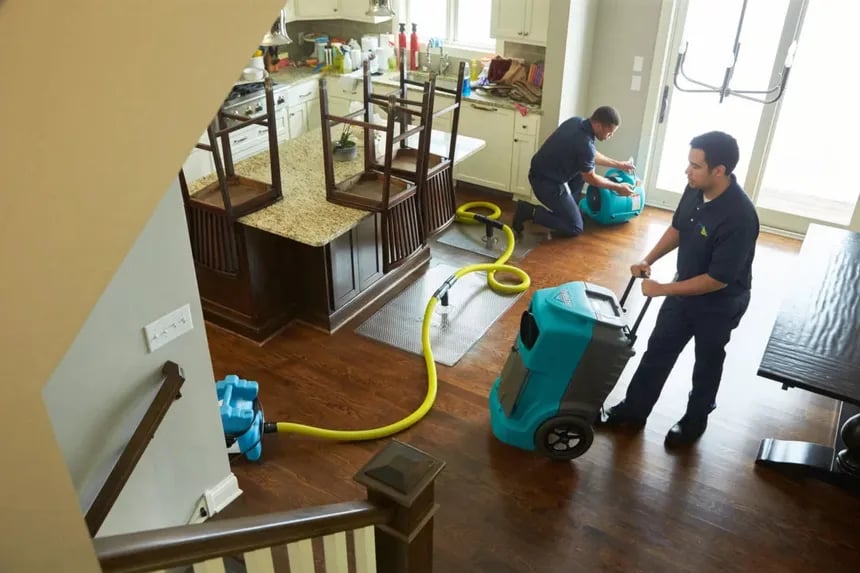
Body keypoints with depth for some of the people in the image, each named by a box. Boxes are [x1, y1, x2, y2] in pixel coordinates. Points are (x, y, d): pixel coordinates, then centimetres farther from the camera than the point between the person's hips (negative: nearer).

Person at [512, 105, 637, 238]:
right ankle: (530, 211, -3)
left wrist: (618, 164, 22)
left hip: (541, 172, 9)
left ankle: (567, 208, 23)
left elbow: (592, 155, 19)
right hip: (546, 183, -9)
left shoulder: (577, 121, 1)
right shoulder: (585, 143, -25)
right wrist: (618, 187, 4)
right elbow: (591, 178, -8)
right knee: (575, 227, 1)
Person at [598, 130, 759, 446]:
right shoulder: (695, 189, -12)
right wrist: (648, 260, -4)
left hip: (720, 304, -6)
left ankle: (695, 419, 41)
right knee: (658, 351, 16)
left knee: (707, 363, 17)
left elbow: (717, 279, -30)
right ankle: (633, 409, 34)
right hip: (685, 289, 7)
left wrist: (663, 289, -25)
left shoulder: (739, 217, -35)